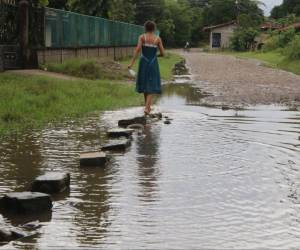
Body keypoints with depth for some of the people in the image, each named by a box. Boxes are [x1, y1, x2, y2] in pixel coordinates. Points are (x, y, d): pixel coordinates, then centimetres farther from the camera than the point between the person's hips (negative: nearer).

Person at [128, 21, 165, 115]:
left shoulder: (142, 37, -2)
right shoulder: (158, 39, 0)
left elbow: (138, 49, -14)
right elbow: (162, 53, 1)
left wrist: (132, 63, -16)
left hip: (143, 62, 1)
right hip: (153, 63, -1)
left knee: (145, 84, 18)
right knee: (152, 87, 0)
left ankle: (147, 106, 29)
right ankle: (147, 108, -16)